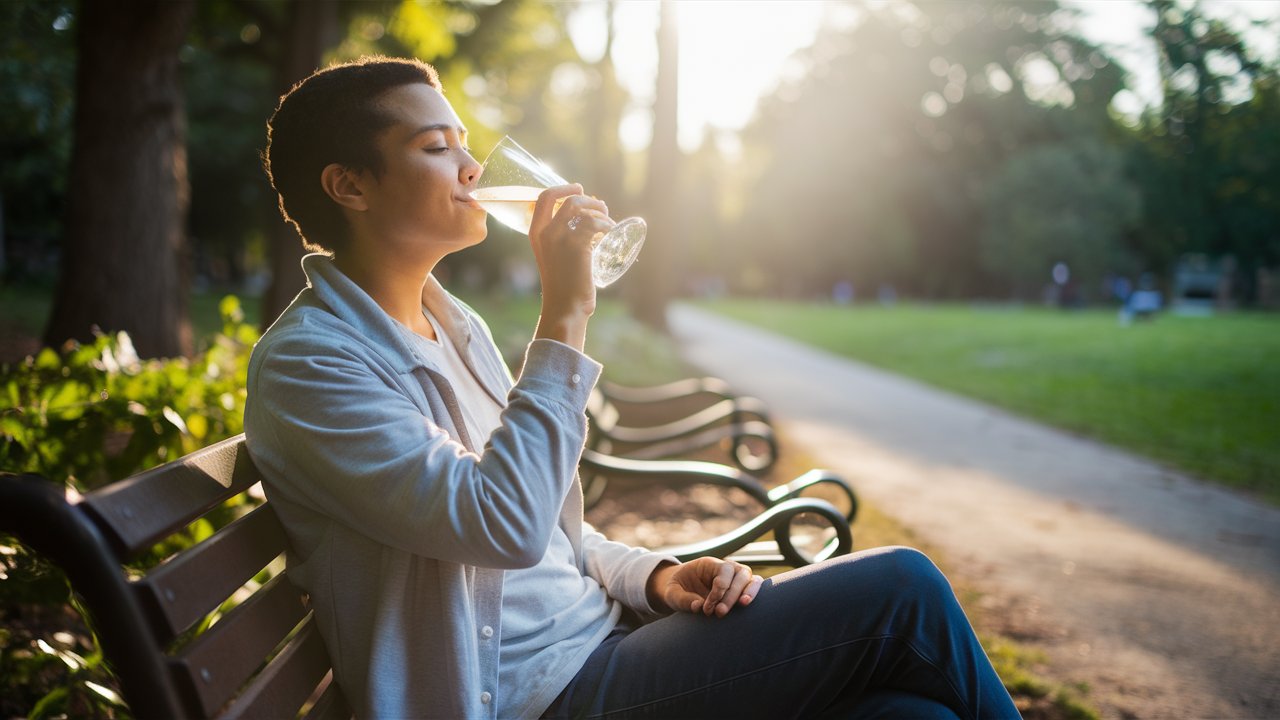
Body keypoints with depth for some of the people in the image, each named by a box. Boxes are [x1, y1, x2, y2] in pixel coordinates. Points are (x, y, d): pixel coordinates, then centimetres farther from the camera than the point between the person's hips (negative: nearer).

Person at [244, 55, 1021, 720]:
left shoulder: (456, 327, 14)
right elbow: (506, 525, -25)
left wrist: (656, 577, 1)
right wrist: (566, 315, -21)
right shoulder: (307, 363, -12)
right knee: (898, 589, -13)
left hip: (603, 638, 8)